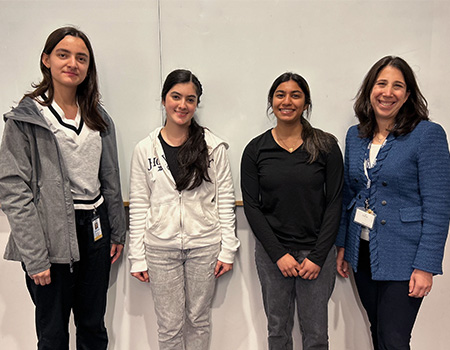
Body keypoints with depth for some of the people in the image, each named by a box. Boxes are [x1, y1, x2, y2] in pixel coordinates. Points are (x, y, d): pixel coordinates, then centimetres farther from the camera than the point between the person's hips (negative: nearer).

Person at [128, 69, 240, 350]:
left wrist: (227, 250, -3)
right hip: (161, 248, 1)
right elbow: (138, 206, 1)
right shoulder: (145, 150, 0)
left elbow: (225, 200, -1)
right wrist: (137, 258, 0)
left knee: (199, 320, 15)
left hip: (204, 246, 0)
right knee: (170, 325, 11)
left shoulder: (214, 147, -2)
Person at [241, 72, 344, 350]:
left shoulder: (326, 146, -2)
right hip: (271, 253, 1)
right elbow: (251, 206, -1)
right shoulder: (255, 150, 0)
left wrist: (317, 257, -8)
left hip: (316, 253, -1)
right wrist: (278, 254, -8)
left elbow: (334, 203, -3)